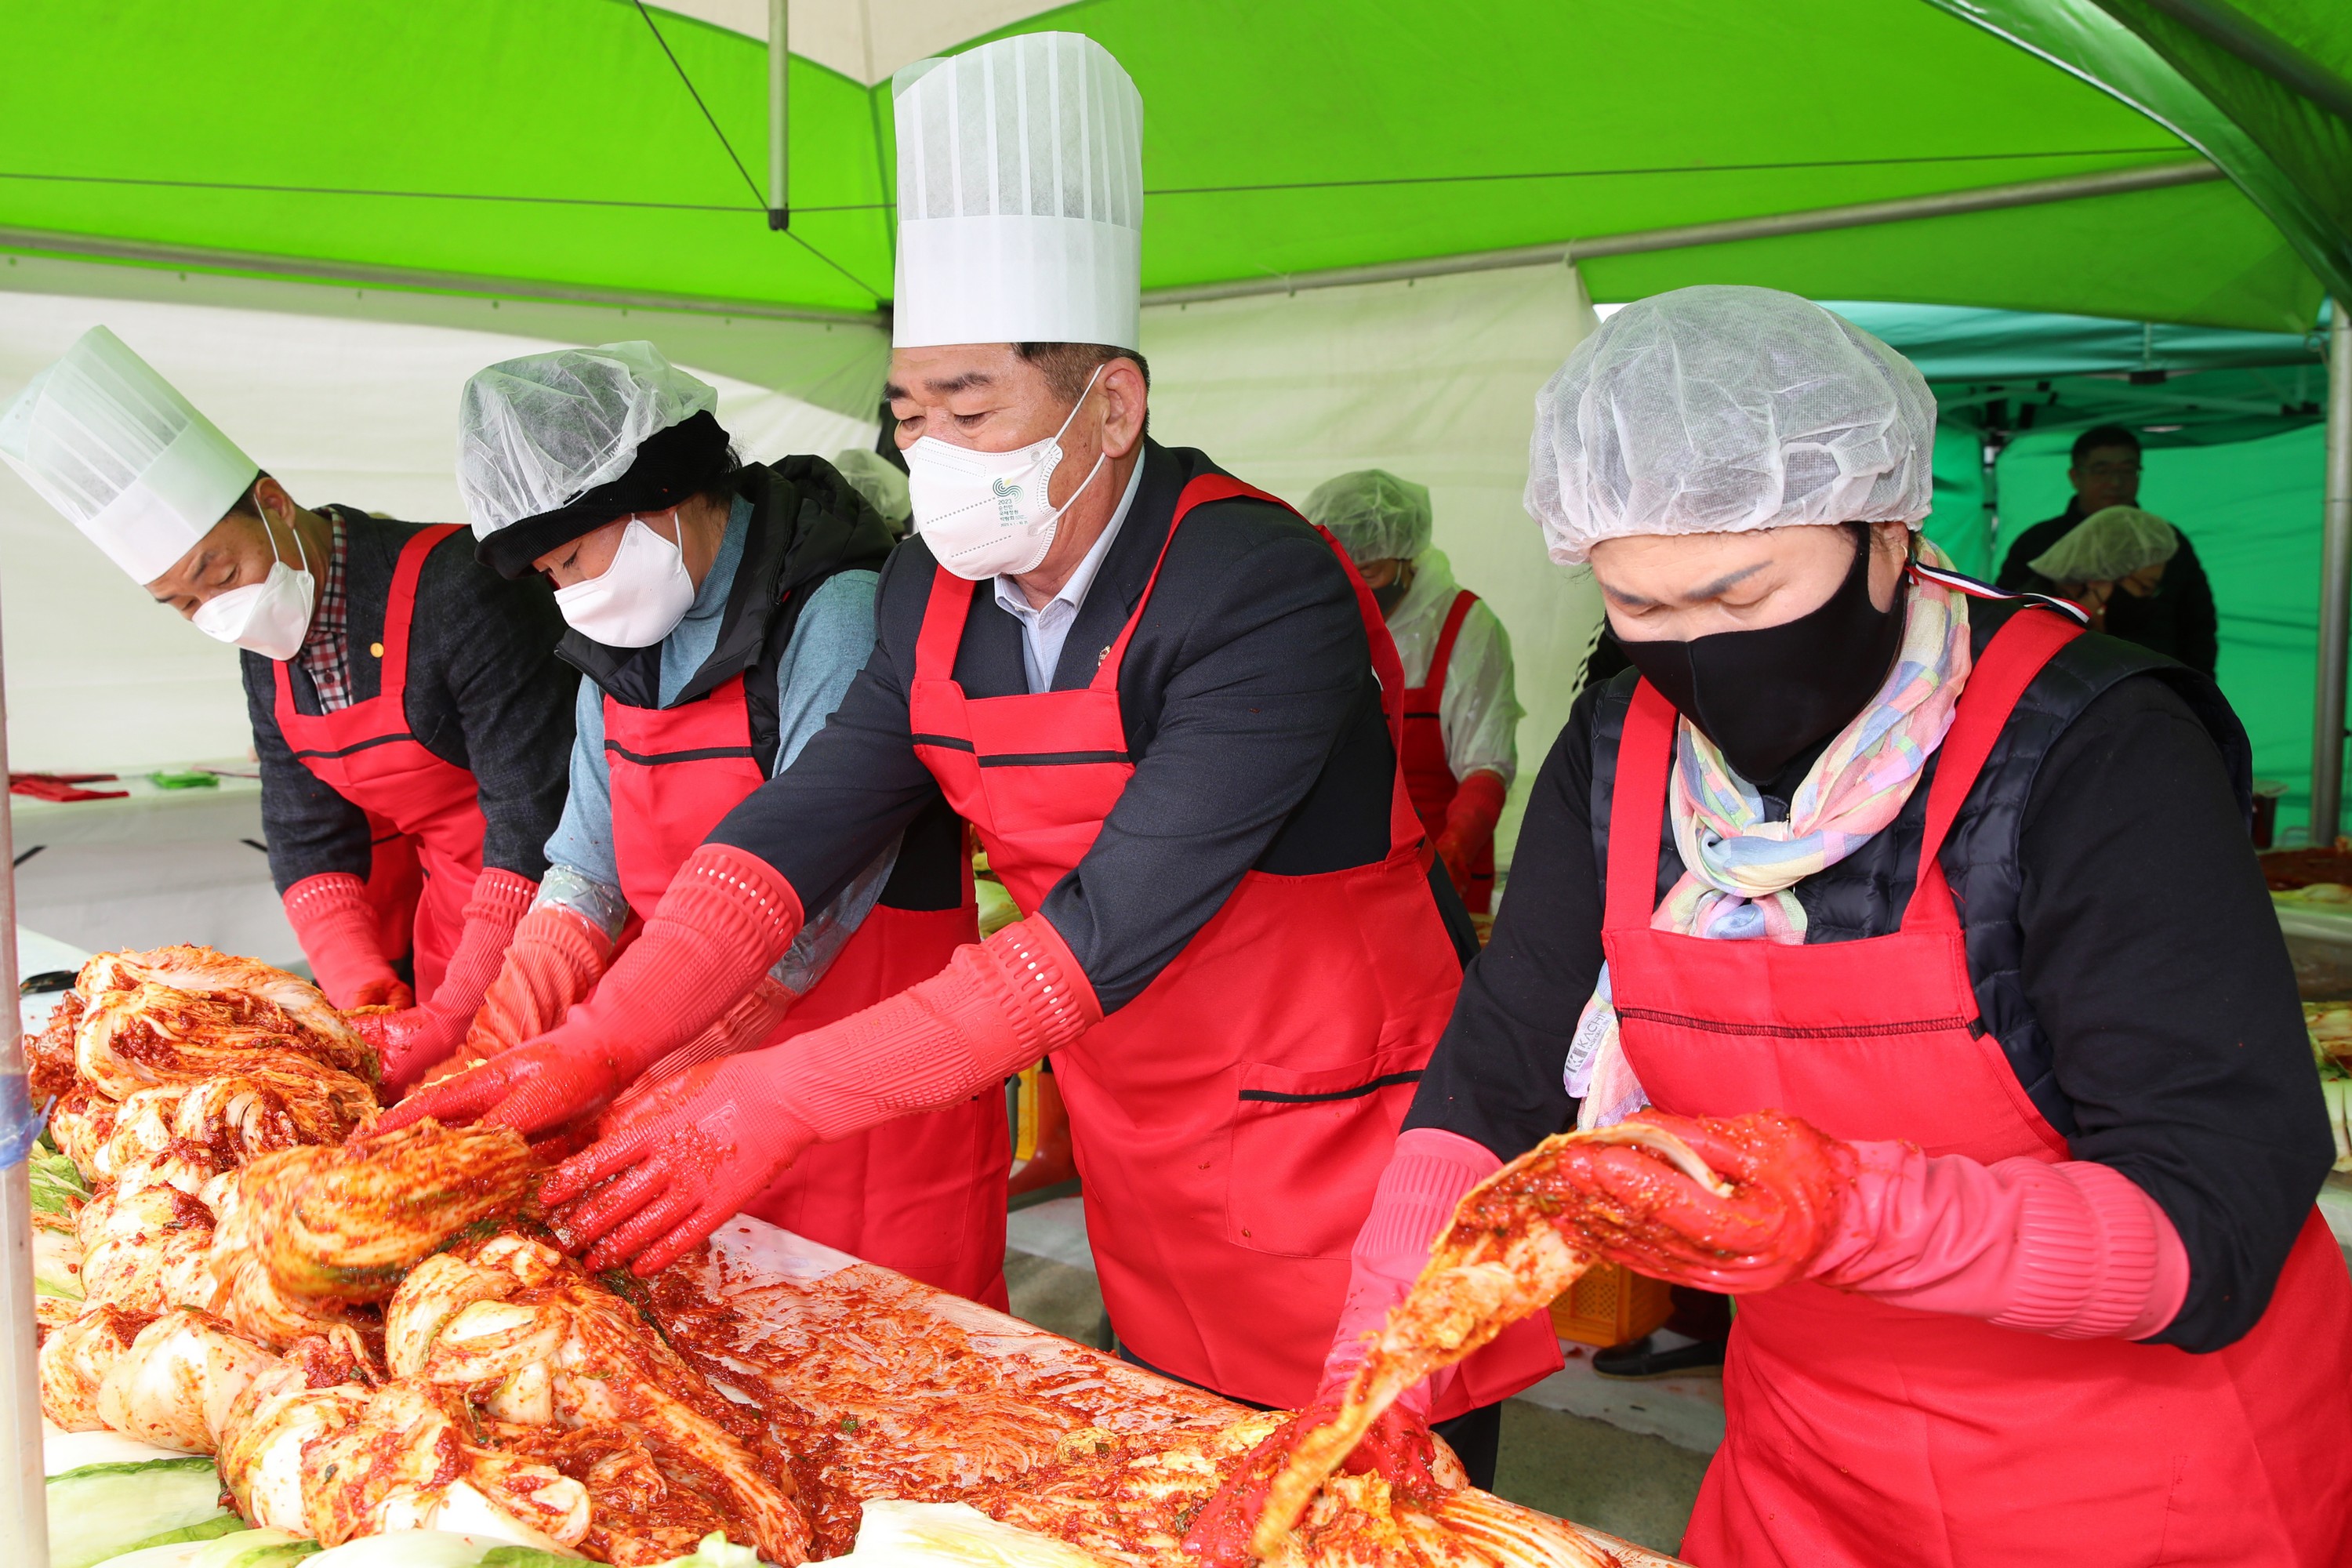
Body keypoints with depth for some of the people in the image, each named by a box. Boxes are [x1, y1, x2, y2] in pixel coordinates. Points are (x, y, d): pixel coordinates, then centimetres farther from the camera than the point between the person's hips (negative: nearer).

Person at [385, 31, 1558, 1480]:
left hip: (1341, 1157, -6)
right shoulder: (937, 592, -2)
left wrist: (787, 1100, -32)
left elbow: (1115, 925, -31)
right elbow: (804, 822, -6)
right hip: (1141, 1152, 6)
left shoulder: (1263, 590, -26)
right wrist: (598, 1046, -19)